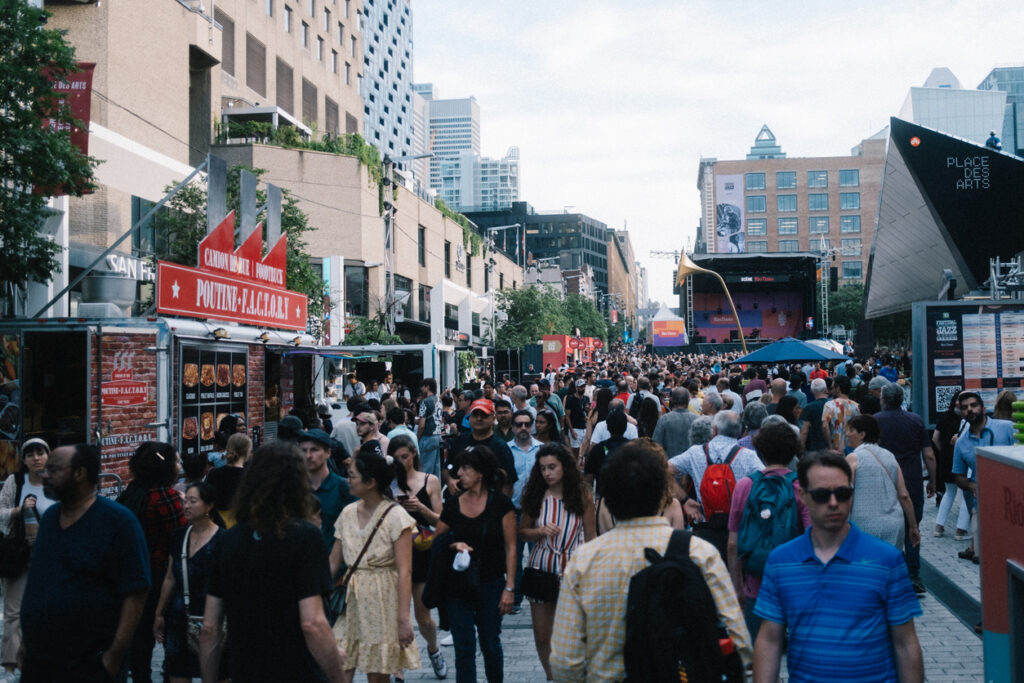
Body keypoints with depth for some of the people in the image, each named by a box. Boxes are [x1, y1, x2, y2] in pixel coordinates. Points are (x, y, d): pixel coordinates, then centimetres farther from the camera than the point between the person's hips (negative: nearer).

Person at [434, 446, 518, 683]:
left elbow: (510, 548, -7)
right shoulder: (452, 504, 1)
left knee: (490, 644, 12)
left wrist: (509, 588, -11)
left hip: (491, 585, -2)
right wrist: (453, 545, -13)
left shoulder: (501, 503, -8)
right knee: (464, 648, 1)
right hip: (458, 585, 2)